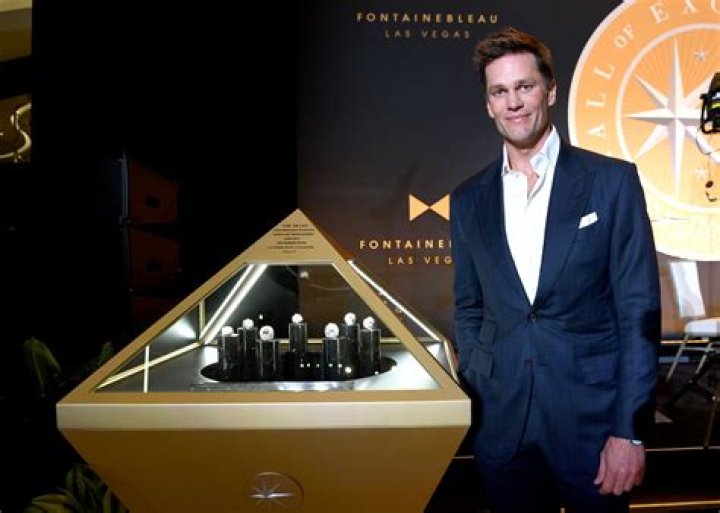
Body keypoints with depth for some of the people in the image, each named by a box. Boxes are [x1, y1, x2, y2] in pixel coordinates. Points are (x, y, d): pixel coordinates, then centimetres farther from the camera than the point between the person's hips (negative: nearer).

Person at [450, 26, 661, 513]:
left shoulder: (613, 181, -5)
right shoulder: (468, 199, 4)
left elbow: (640, 311, -7)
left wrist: (631, 431, -11)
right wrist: (476, 397, 3)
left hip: (592, 419, -2)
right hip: (500, 427, 3)